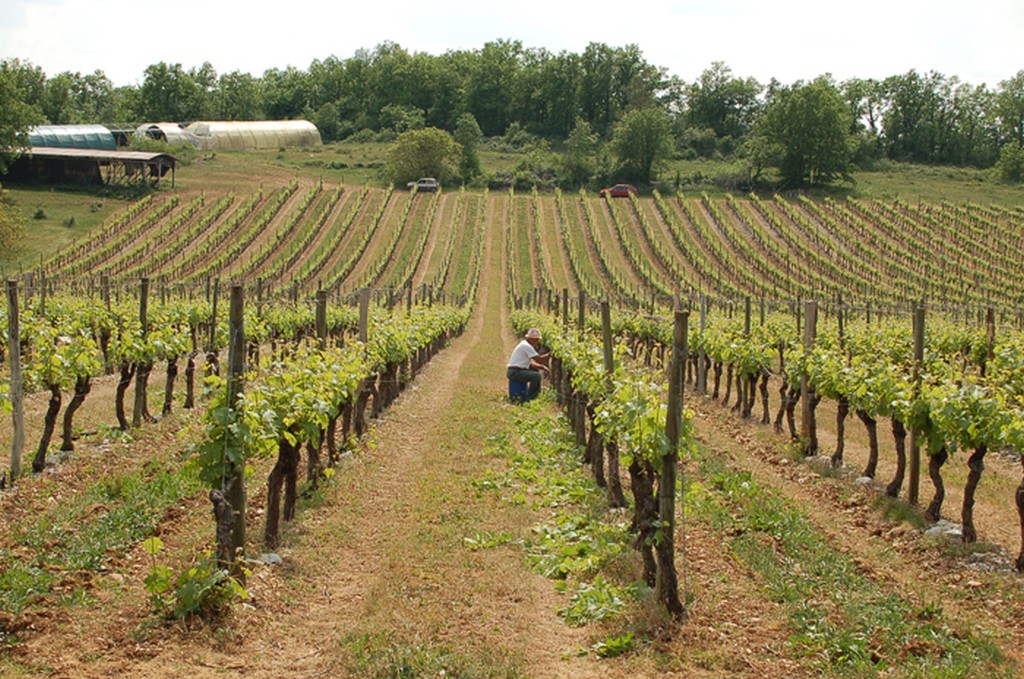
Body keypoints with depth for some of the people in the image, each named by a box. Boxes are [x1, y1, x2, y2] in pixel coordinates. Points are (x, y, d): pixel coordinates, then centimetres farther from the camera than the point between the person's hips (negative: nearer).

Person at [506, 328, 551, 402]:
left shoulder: (526, 345, 18)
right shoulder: (526, 346, -14)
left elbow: (531, 364, 19)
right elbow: (539, 359, -16)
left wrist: (542, 367, 6)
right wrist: (549, 354, -4)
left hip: (516, 371, 11)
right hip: (515, 372, -11)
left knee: (536, 370, 24)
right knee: (536, 376, -23)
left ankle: (536, 393, 26)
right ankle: (529, 398, -18)